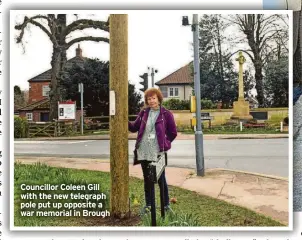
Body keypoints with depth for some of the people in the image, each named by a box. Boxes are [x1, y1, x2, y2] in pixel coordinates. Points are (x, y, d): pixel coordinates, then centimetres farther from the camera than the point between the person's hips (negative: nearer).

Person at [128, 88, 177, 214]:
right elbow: (134, 128, 8)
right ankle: (148, 204, 27)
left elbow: (173, 133, 1)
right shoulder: (143, 112, 5)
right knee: (147, 179, 14)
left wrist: (164, 143, 2)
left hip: (158, 152, -3)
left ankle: (166, 204, 22)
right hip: (144, 152, 4)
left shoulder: (166, 114, -6)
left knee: (161, 179, 6)